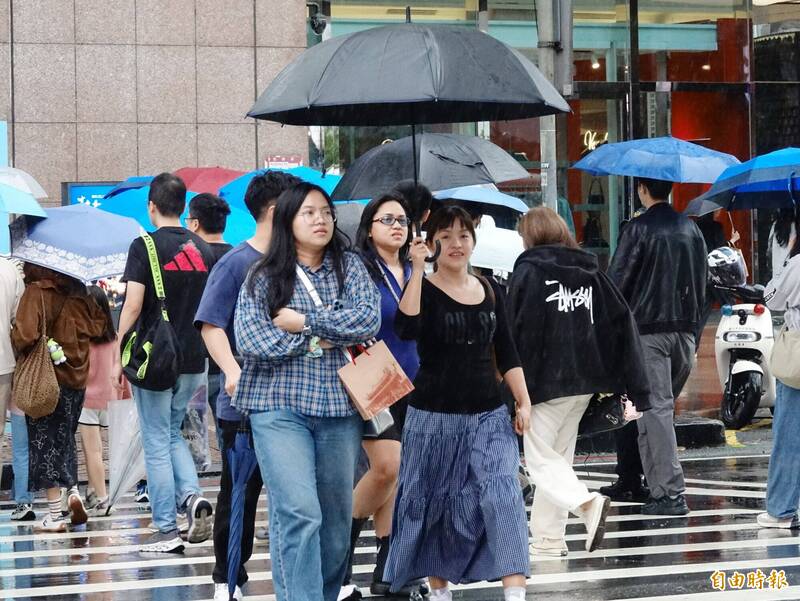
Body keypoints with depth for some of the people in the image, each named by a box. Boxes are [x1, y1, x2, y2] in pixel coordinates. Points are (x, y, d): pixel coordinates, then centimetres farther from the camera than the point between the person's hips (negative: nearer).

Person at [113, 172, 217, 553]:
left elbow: (133, 304, -15)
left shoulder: (145, 246, -9)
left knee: (157, 443, 2)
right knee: (173, 434, 20)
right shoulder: (203, 250, 7)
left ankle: (167, 530, 2)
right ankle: (192, 495, -4)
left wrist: (119, 357, -8)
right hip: (193, 359, 5)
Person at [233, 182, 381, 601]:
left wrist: (304, 322, -9)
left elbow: (369, 319, -6)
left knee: (336, 518, 8)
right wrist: (320, 338, -6)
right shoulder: (263, 277, 5)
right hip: (279, 408, -3)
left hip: (339, 407, 3)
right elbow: (249, 338, -8)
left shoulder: (349, 267, 10)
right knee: (299, 515, -16)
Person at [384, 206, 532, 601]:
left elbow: (507, 354, 14)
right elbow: (406, 329, -25)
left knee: (502, 494, -13)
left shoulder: (489, 291, 9)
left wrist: (524, 402, 6)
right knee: (436, 505, 7)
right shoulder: (424, 290, -4)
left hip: (488, 416, 3)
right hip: (435, 416, -2)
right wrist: (417, 269, -26)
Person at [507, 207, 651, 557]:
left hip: (548, 381, -7)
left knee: (540, 457, -2)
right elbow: (622, 321, 7)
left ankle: (588, 503, -25)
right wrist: (633, 385, 5)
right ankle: (548, 538, 16)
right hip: (585, 381, 7)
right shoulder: (590, 272, 12)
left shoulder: (528, 271, -5)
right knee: (560, 455, 16)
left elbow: (517, 331, -11)